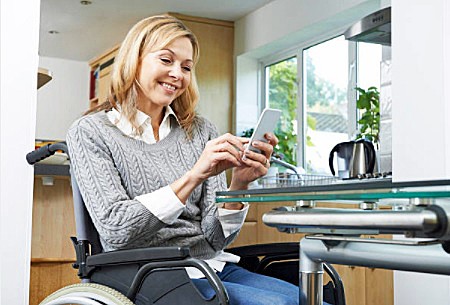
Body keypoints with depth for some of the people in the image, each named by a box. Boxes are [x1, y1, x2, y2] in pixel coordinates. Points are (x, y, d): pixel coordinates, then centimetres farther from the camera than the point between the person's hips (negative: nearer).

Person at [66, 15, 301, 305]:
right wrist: (193, 176, -22)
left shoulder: (202, 131, 11)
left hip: (213, 267, 5)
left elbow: (216, 238, 5)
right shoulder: (91, 132, 0)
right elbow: (114, 230, -13)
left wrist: (239, 185, -15)